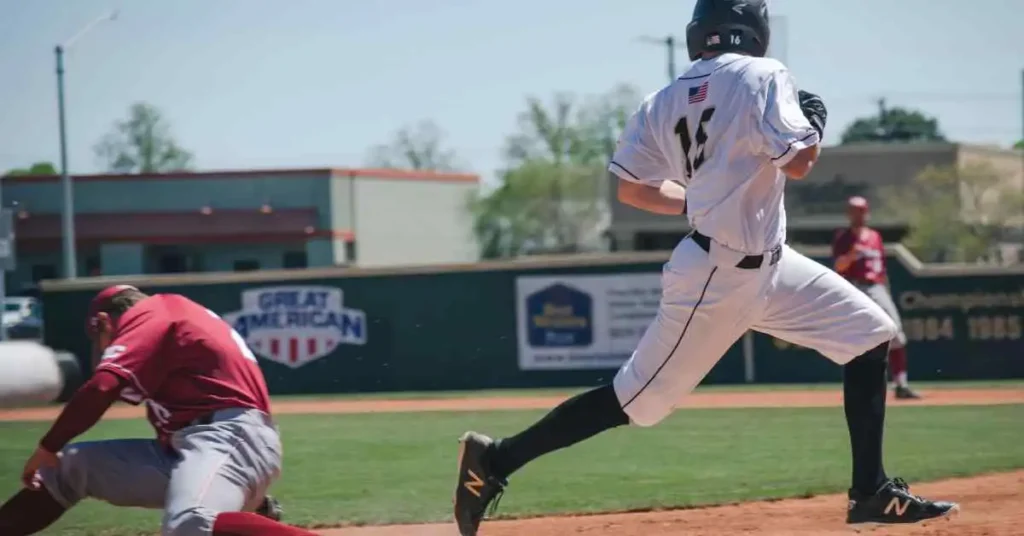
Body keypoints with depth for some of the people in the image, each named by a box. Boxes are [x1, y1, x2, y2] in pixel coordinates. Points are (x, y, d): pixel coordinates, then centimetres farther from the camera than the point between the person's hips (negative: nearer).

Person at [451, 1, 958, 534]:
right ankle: (495, 459, 4)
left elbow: (631, 189, 7)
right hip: (717, 278, -9)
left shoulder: (666, 101, 6)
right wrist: (813, 121, 0)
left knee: (871, 334, 9)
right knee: (634, 398, -2)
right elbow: (798, 162, -21)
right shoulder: (762, 76, -14)